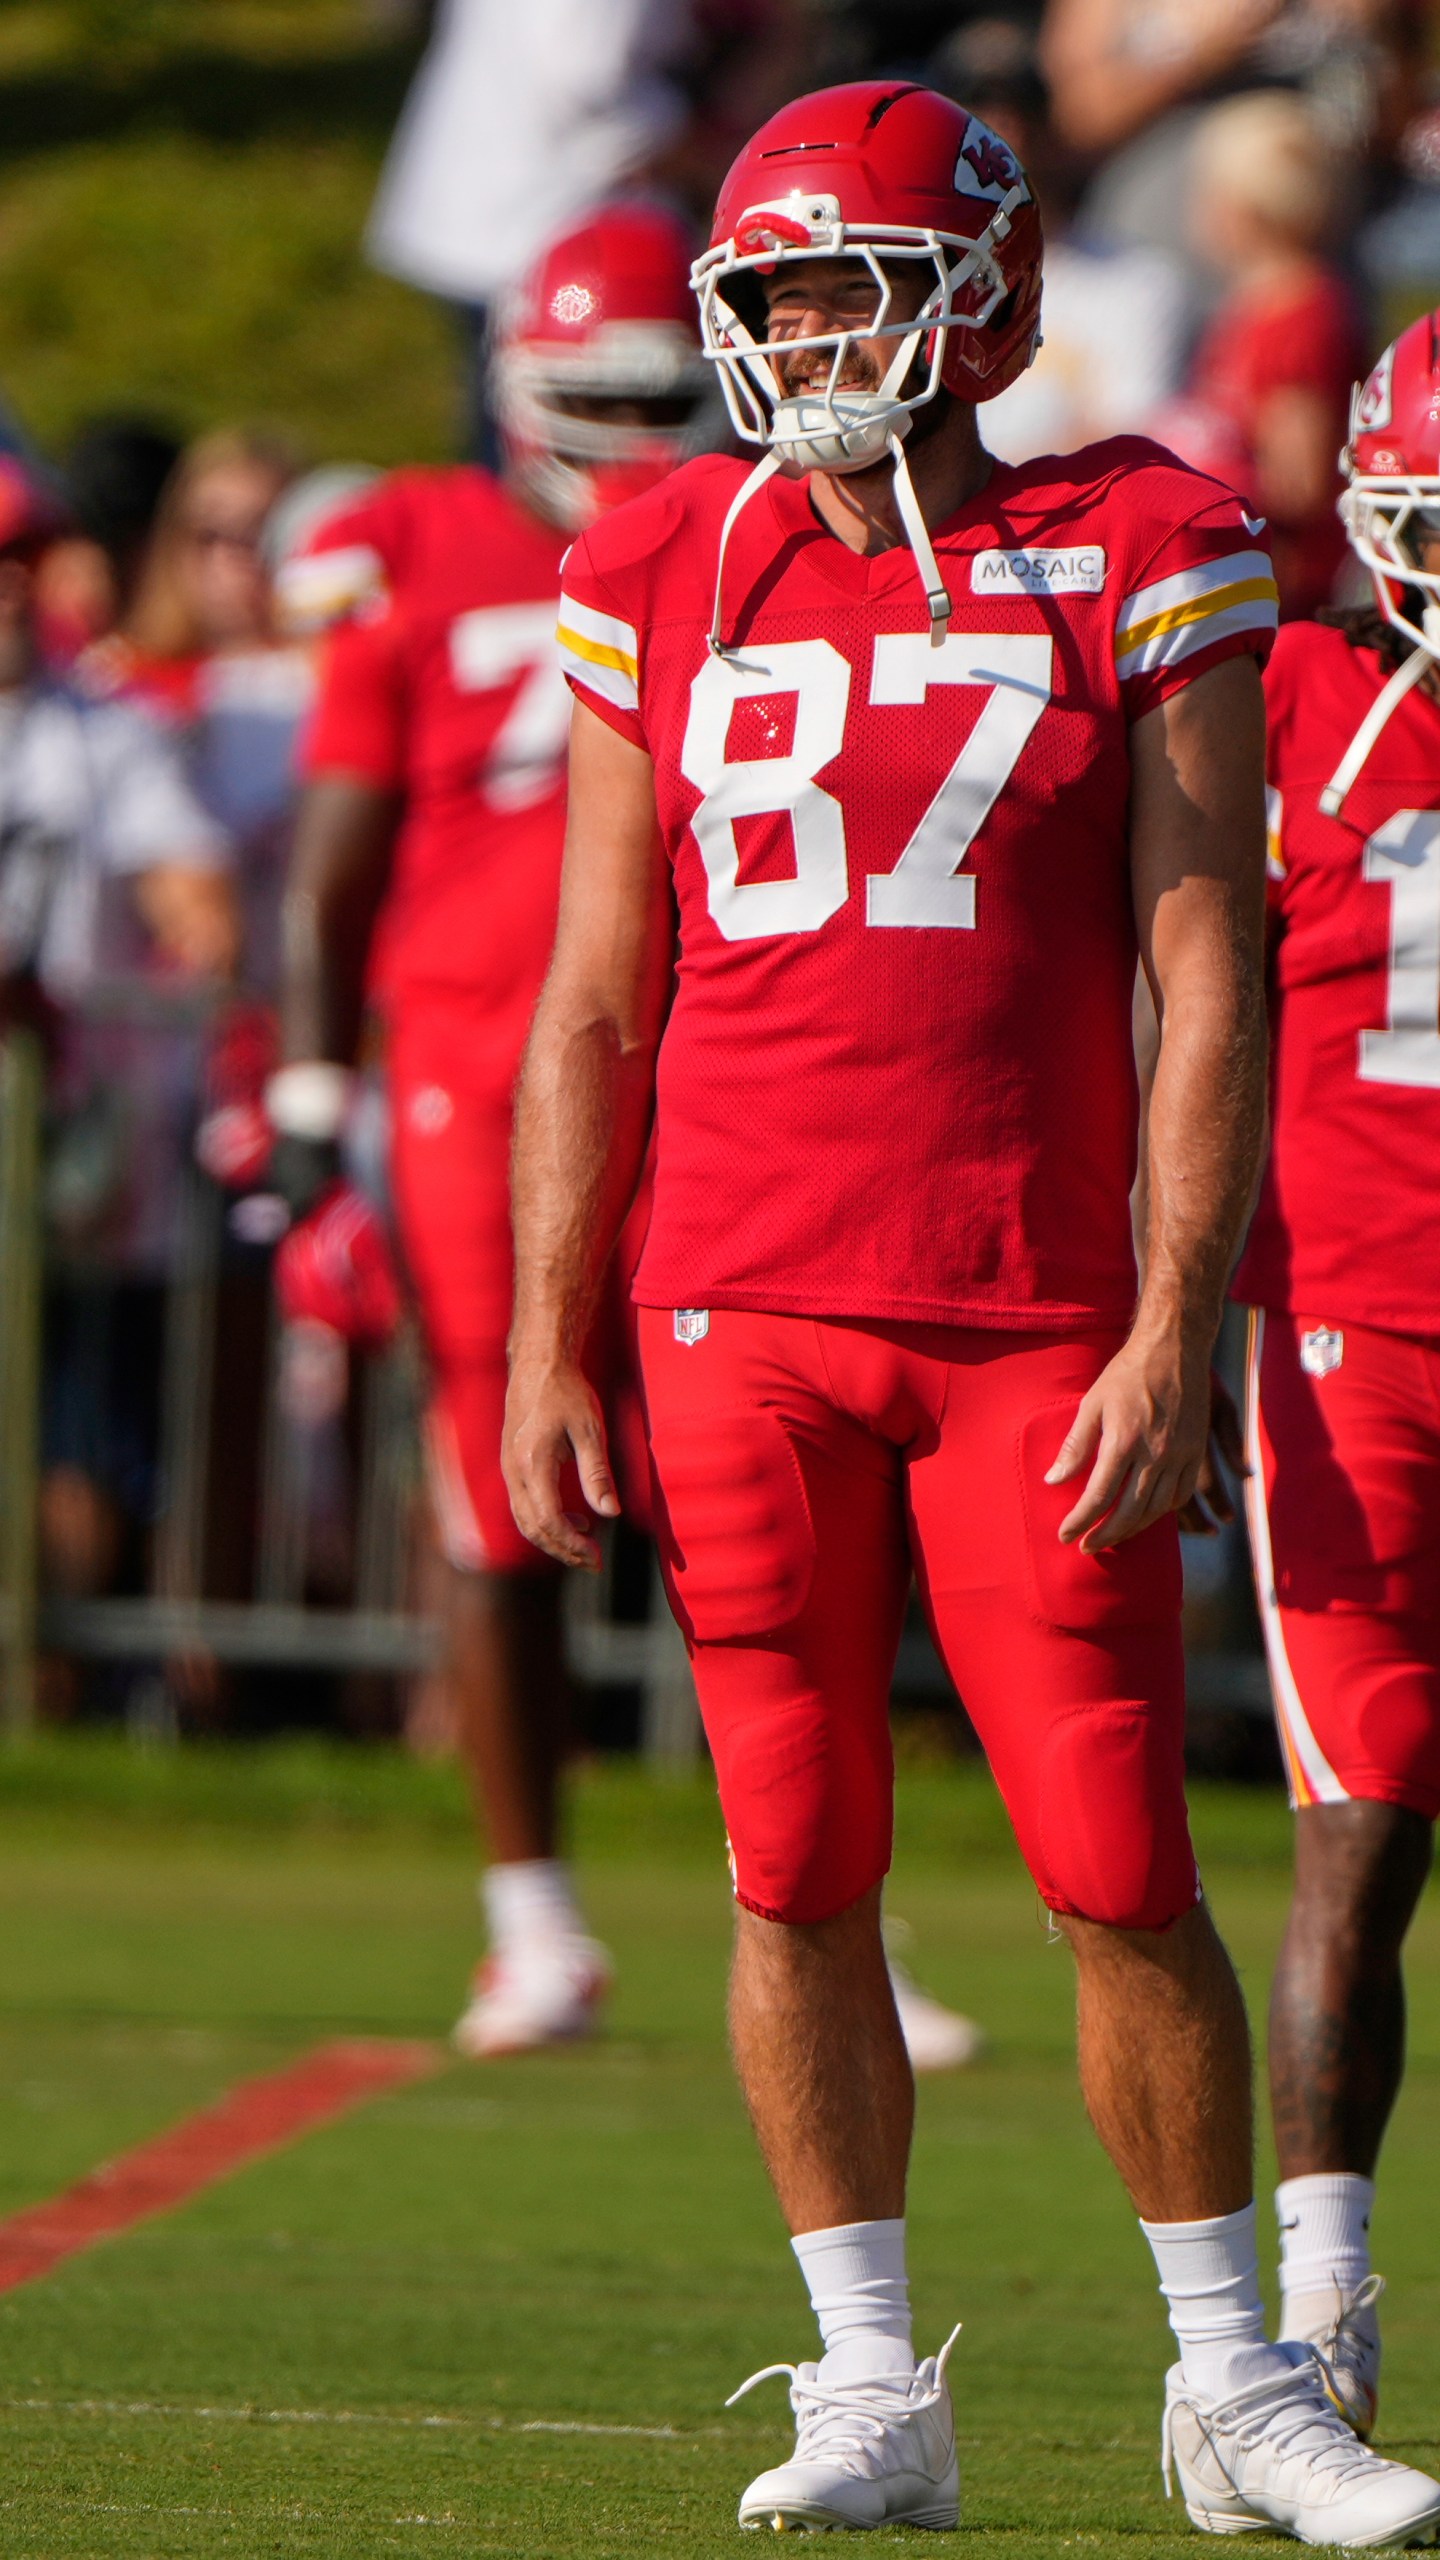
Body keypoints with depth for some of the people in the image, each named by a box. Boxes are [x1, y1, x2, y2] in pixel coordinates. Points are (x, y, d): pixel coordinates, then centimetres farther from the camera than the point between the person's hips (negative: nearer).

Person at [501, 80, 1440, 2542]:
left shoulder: (1136, 575, -1)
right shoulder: (666, 595, 8)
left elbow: (1205, 986, -4)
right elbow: (593, 1010, 11)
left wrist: (1174, 1333, -12)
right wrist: (547, 1353, 6)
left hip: (1033, 1323, -3)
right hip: (740, 1322, 3)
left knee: (1124, 1872, -4)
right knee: (795, 1873, 2)